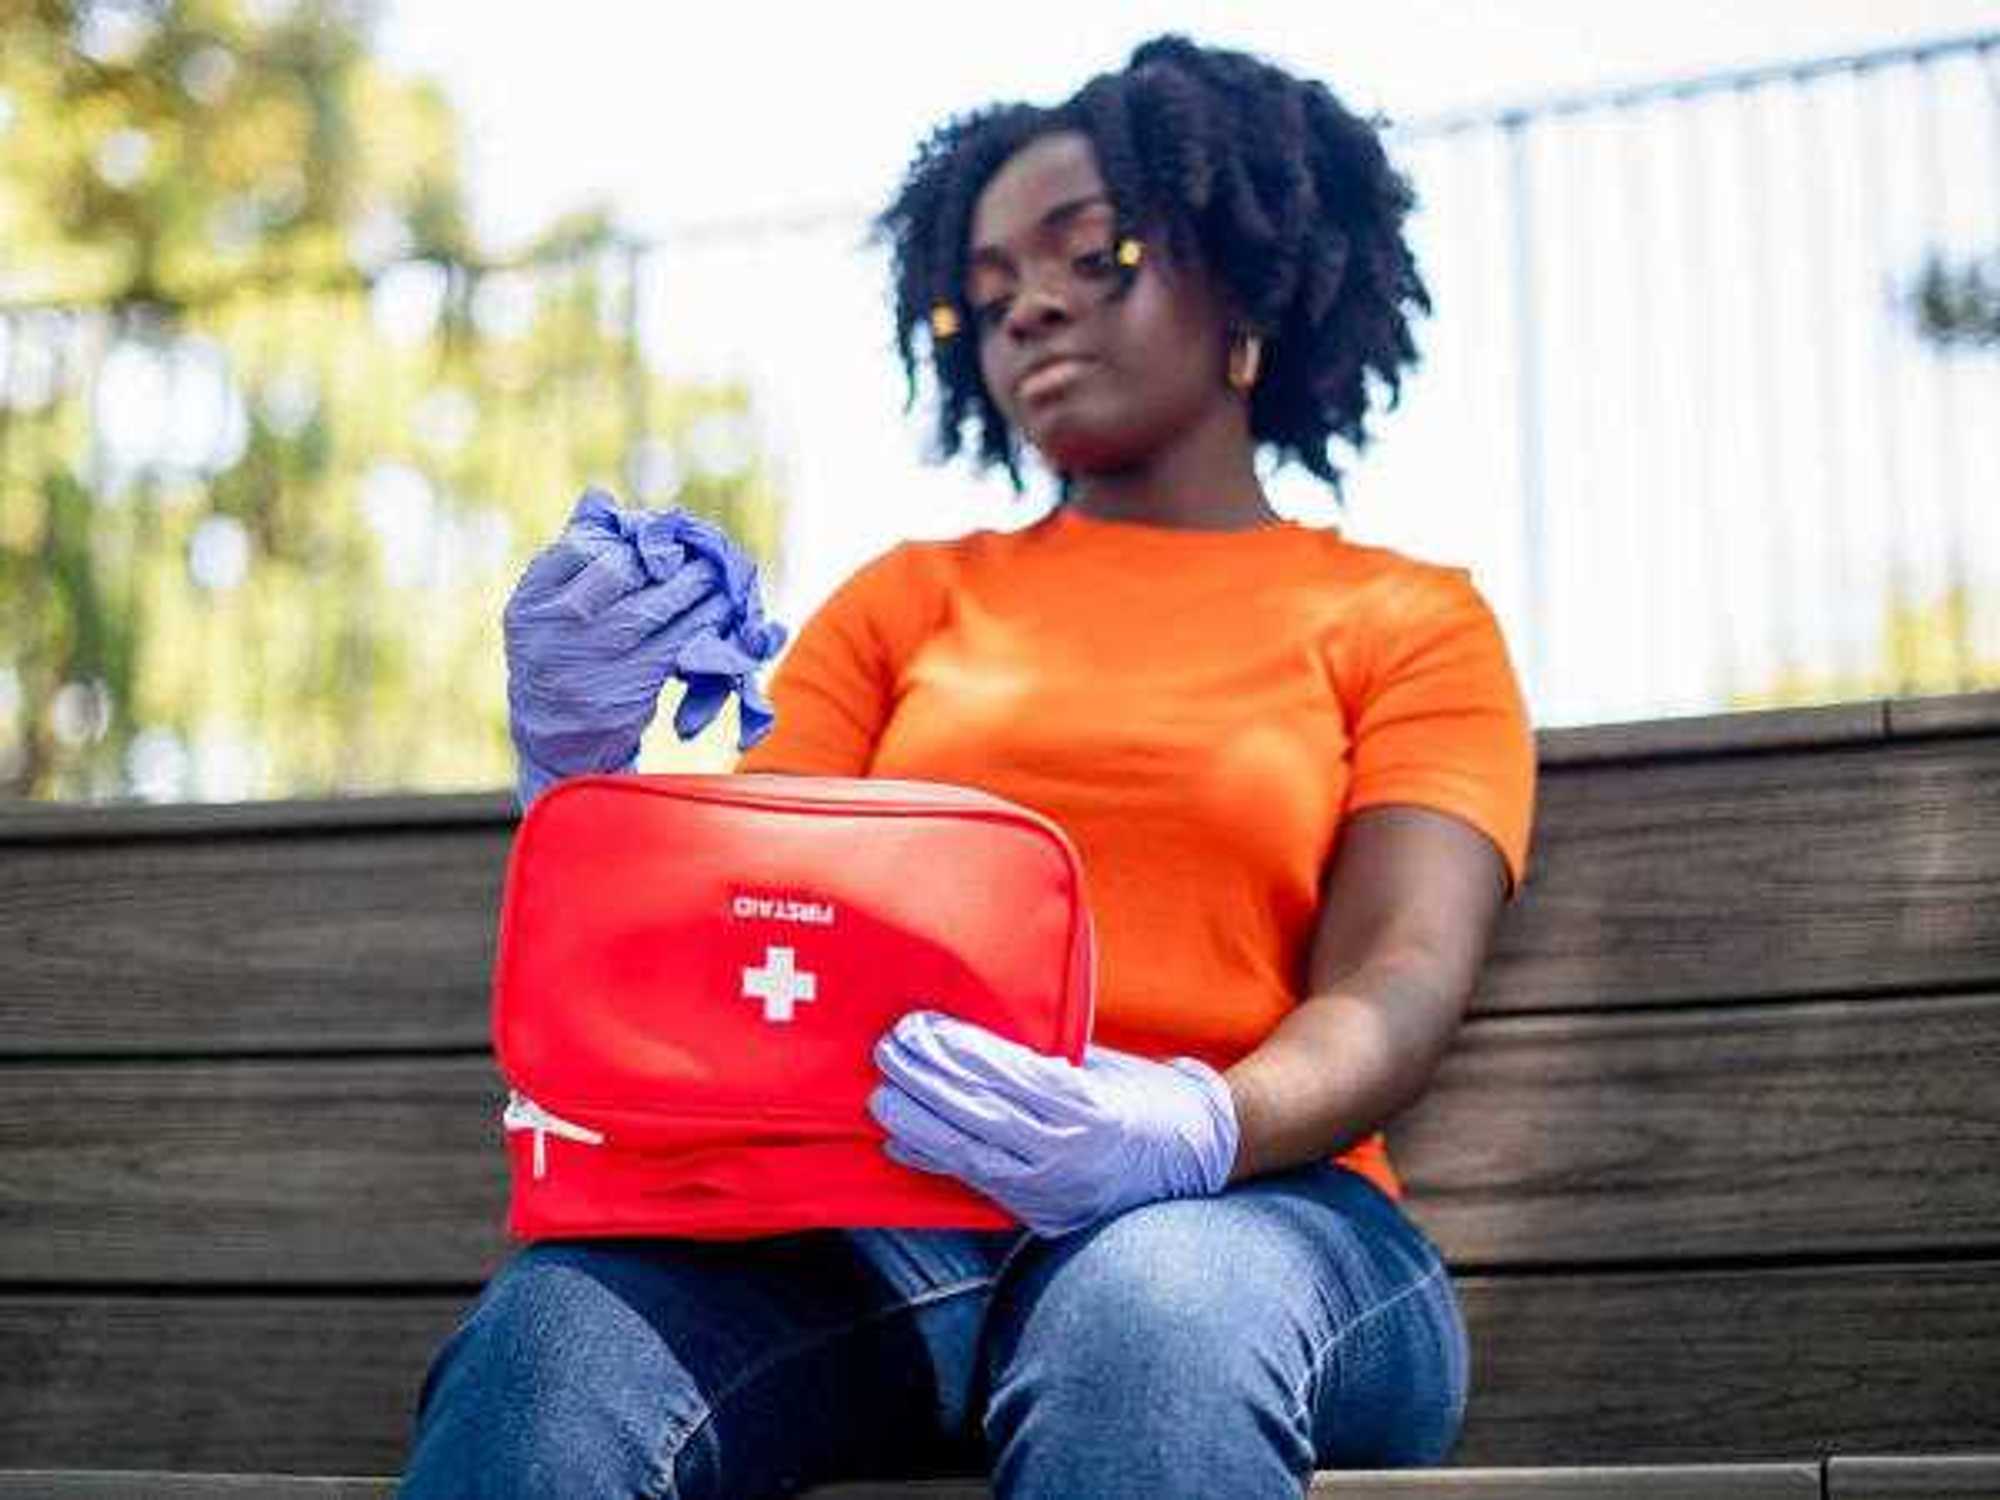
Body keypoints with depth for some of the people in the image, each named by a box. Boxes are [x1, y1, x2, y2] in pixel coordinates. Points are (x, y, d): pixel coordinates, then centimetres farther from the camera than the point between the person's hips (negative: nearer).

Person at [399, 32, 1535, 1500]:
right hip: (861, 1215, 2)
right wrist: (582, 767, -9)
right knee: (549, 1335, -32)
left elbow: (1396, 990, -2)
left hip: (1241, 1212, -1)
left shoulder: (1412, 620, 15)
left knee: (1155, 1314, -40)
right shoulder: (905, 597, 25)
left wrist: (1195, 1129, -24)